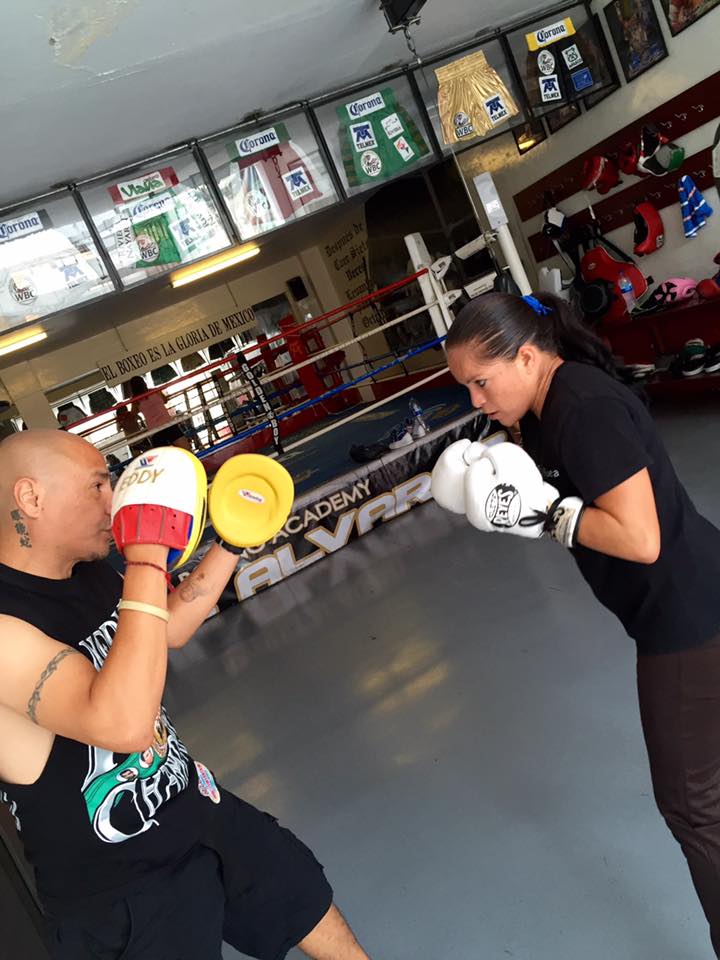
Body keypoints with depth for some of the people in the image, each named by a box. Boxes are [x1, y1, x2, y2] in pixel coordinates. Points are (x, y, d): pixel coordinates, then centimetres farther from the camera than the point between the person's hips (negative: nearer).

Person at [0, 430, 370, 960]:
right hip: (118, 892, -8)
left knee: (303, 892, 23)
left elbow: (171, 628, 14)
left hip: (197, 806, 8)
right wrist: (148, 559, -37)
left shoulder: (87, 573, -1)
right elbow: (126, 724, -40)